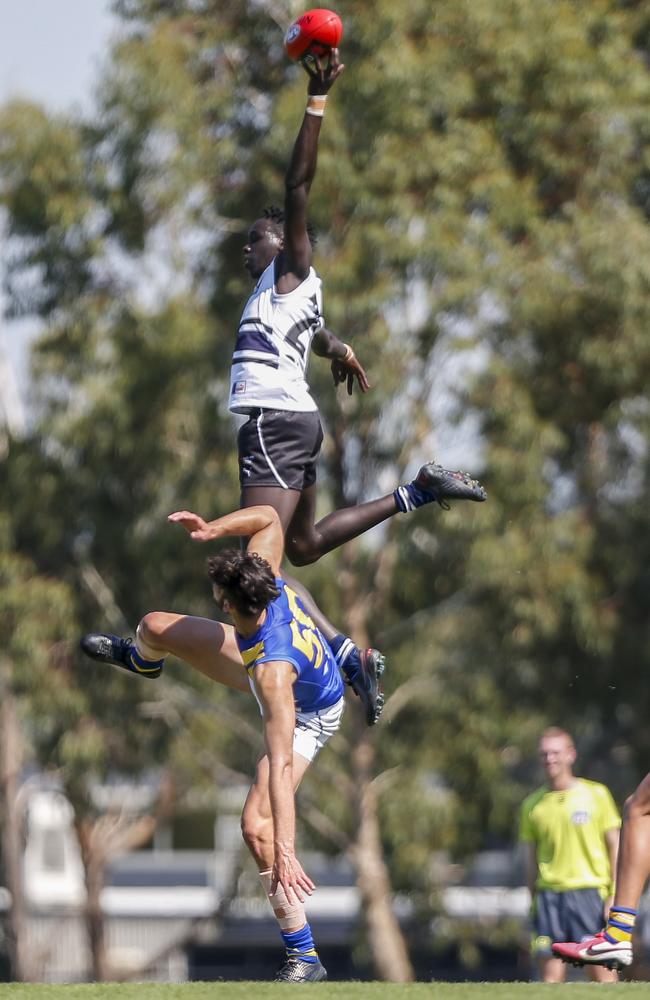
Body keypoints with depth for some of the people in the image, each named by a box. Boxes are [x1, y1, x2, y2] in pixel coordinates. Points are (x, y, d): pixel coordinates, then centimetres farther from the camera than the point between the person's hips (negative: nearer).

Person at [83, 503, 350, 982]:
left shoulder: (273, 670, -49)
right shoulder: (269, 581, -33)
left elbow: (281, 764, -52)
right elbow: (269, 517, -11)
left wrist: (284, 851, -55)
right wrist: (214, 528, -25)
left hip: (308, 717, -8)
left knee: (257, 826, -25)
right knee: (156, 626, 13)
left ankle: (305, 957, -12)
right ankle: (141, 660, 59)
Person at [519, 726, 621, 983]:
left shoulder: (596, 794, 3)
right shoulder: (532, 805, 10)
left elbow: (614, 847, 4)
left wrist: (615, 895, -3)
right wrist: (533, 902, 11)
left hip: (590, 891, -2)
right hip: (548, 894, 2)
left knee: (602, 972, -7)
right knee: (550, 974, -5)